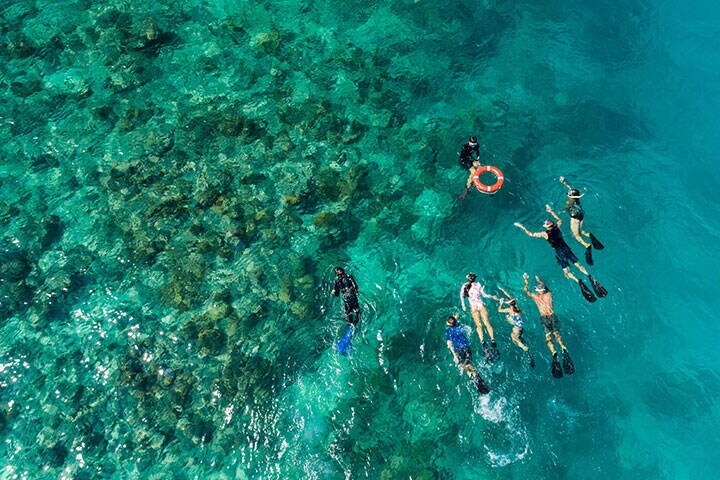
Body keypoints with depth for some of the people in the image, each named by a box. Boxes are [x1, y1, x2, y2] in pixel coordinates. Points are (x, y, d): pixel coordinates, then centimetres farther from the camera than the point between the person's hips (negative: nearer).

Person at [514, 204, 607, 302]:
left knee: (566, 271, -1)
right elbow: (559, 220, 23)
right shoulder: (557, 227, -1)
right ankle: (589, 276, -13)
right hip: (566, 248, 5)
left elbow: (531, 234, -5)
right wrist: (551, 211, 28)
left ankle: (578, 281, -24)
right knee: (577, 264, 8)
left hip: (559, 253, -4)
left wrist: (522, 227, 3)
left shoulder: (545, 234, -13)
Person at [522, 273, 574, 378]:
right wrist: (539, 281, 50)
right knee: (556, 333, -1)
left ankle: (554, 353, -36)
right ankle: (563, 348, -29)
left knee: (548, 336, -12)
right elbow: (547, 288, 37)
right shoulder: (549, 294, 13)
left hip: (544, 317, -3)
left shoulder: (535, 296, 6)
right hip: (552, 315, 3)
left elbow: (526, 291, 22)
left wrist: (526, 281, 33)